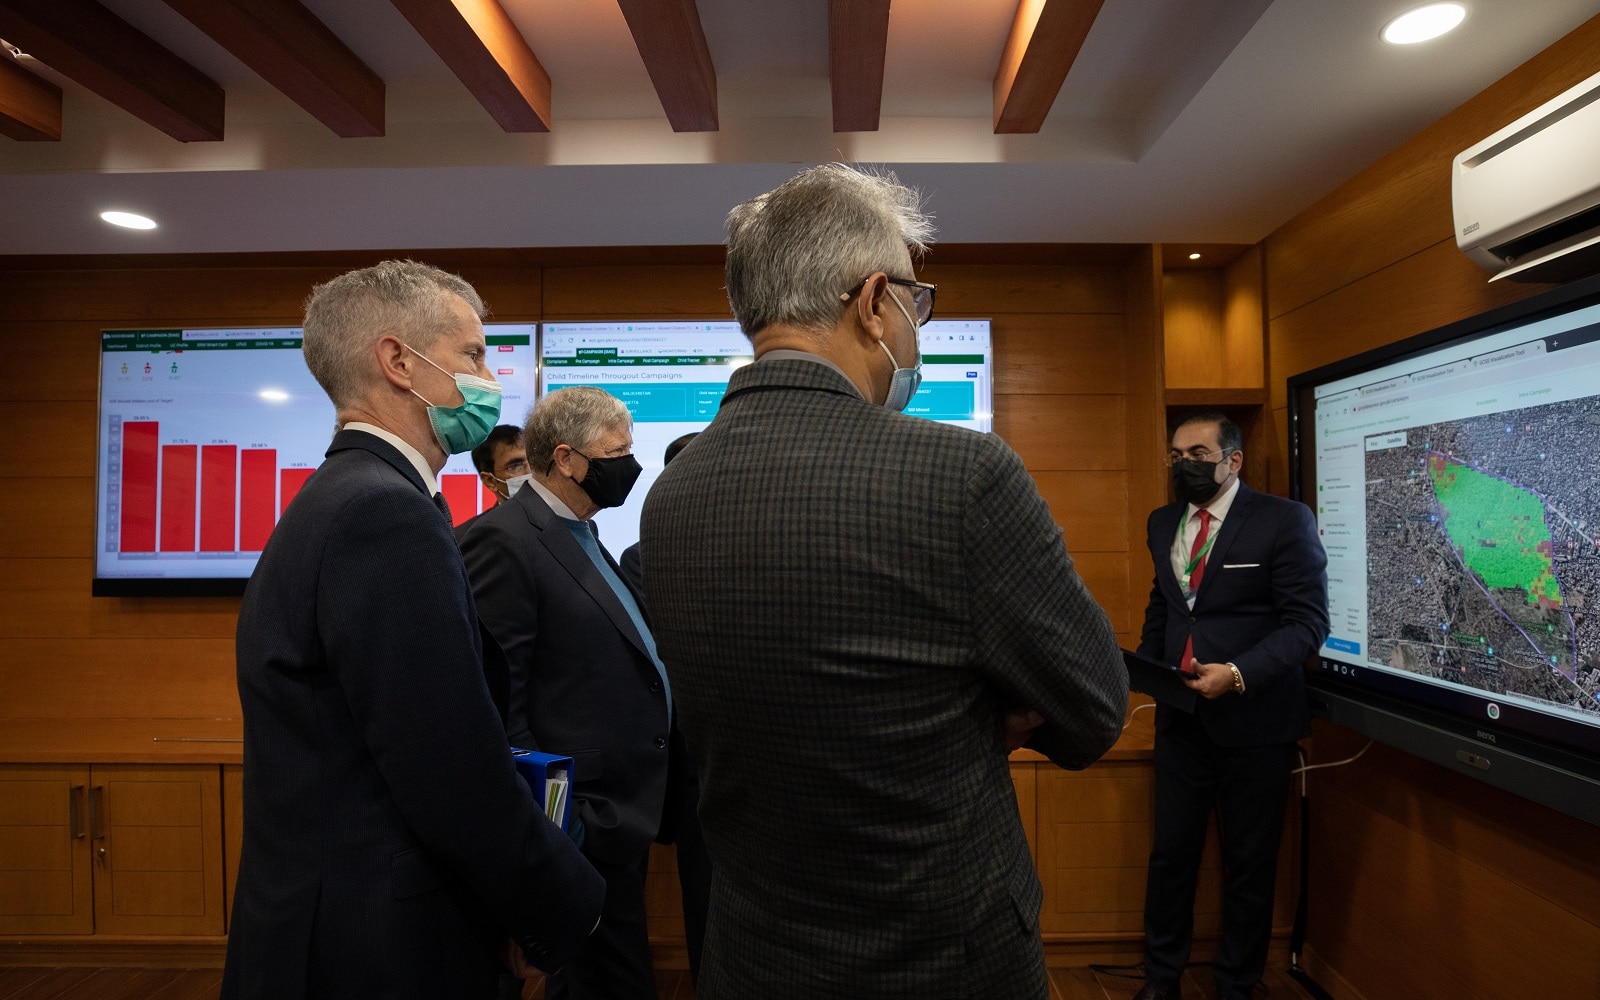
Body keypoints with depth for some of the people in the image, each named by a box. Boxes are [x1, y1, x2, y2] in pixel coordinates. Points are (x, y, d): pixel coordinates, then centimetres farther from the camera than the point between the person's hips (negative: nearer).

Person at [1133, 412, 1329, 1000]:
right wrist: (1146, 661, 2)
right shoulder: (1163, 523, 8)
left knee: (1249, 863, 12)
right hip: (1180, 714, 5)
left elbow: (1308, 620, -13)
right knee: (1171, 851, 12)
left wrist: (1239, 673, -24)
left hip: (1253, 717, -4)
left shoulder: (1284, 521, -9)